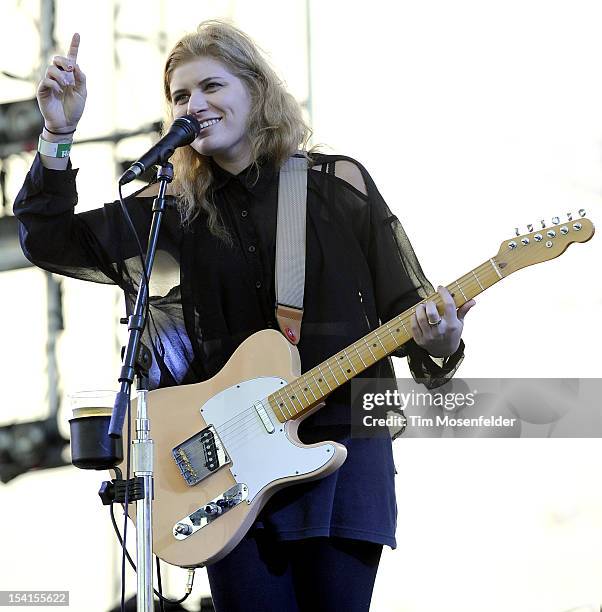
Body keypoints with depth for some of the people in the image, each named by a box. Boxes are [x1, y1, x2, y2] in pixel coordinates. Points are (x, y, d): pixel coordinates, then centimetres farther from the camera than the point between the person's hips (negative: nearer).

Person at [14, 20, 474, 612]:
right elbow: (48, 239, 12)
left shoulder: (339, 184, 4)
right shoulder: (175, 207, 10)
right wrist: (59, 135, 0)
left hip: (341, 438, -2)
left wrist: (435, 344, -17)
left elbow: (404, 305, 5)